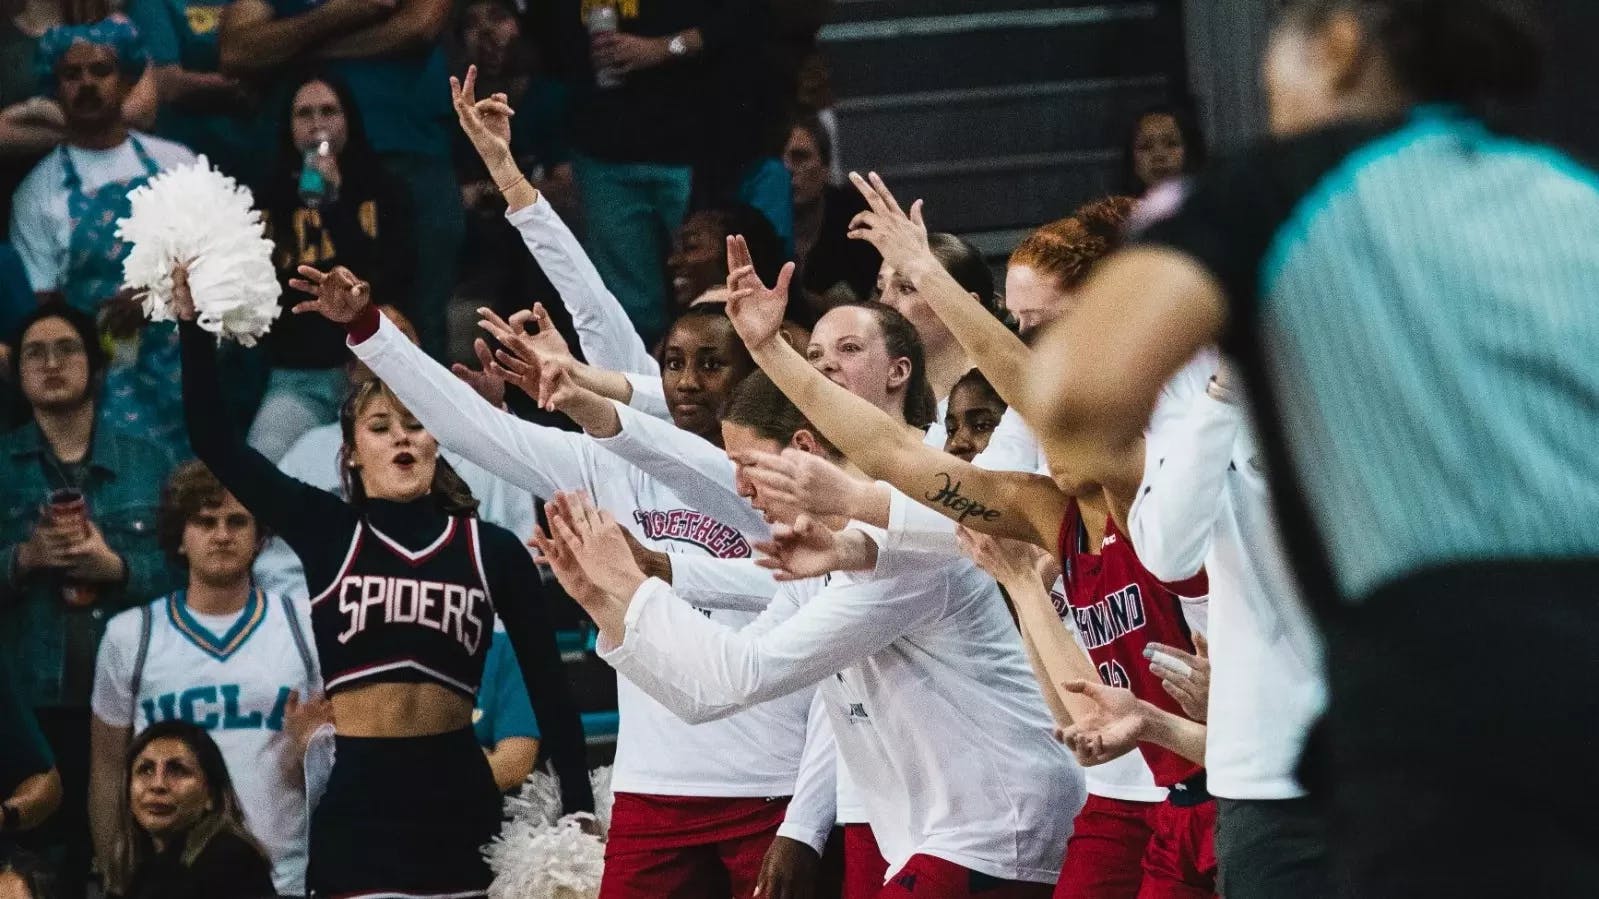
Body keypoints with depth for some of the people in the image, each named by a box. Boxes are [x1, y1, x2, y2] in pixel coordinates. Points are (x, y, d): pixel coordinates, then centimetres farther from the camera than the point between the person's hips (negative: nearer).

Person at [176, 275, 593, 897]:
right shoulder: (327, 533, 5)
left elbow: (549, 687, 6)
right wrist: (194, 322, -9)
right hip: (356, 801, -1)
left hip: (459, 802, 1)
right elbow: (213, 439, 0)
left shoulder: (492, 551, 5)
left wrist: (579, 815, 1)